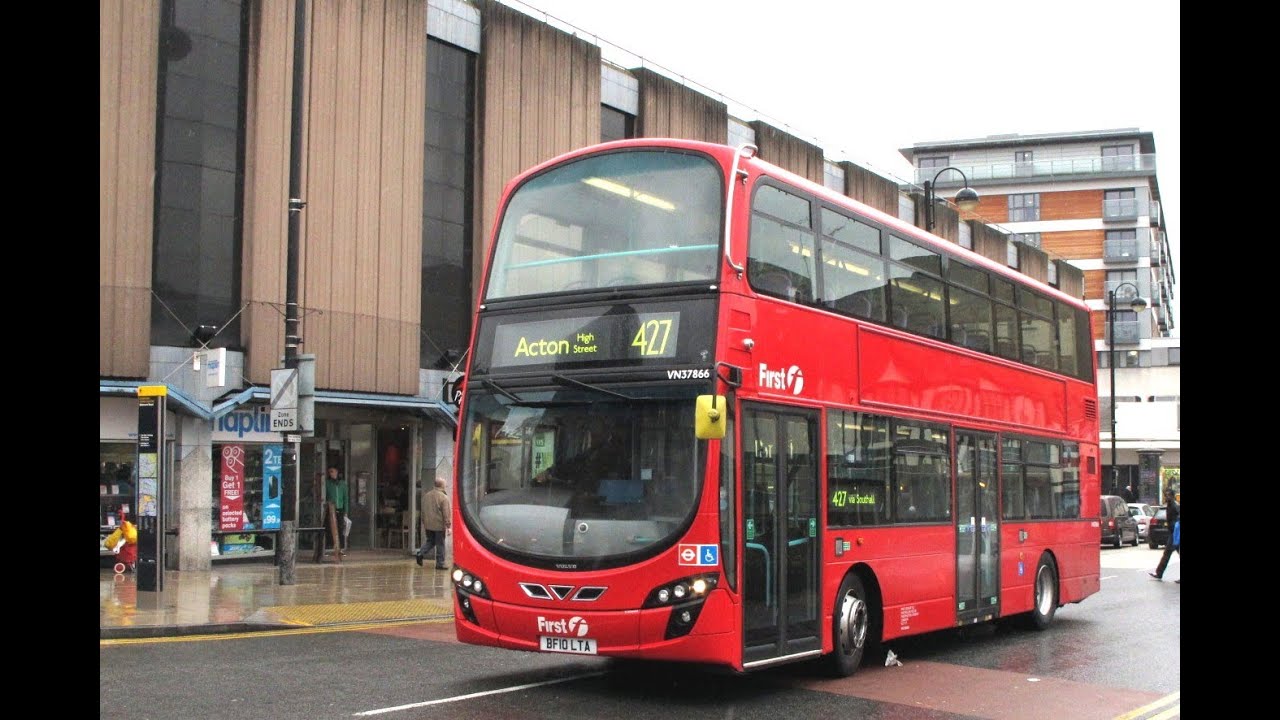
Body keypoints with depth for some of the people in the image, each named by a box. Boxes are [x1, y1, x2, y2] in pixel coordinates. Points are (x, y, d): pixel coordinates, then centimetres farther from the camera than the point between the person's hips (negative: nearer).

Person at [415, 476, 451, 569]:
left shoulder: (426, 495, 6)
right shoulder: (444, 497, -14)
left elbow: (423, 510, 14)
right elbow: (446, 513, -15)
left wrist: (424, 521, 23)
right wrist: (448, 525, -11)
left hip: (428, 525, 5)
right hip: (439, 525, -5)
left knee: (429, 541, 19)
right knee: (440, 544, 5)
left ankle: (420, 554, -2)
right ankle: (440, 564, 8)